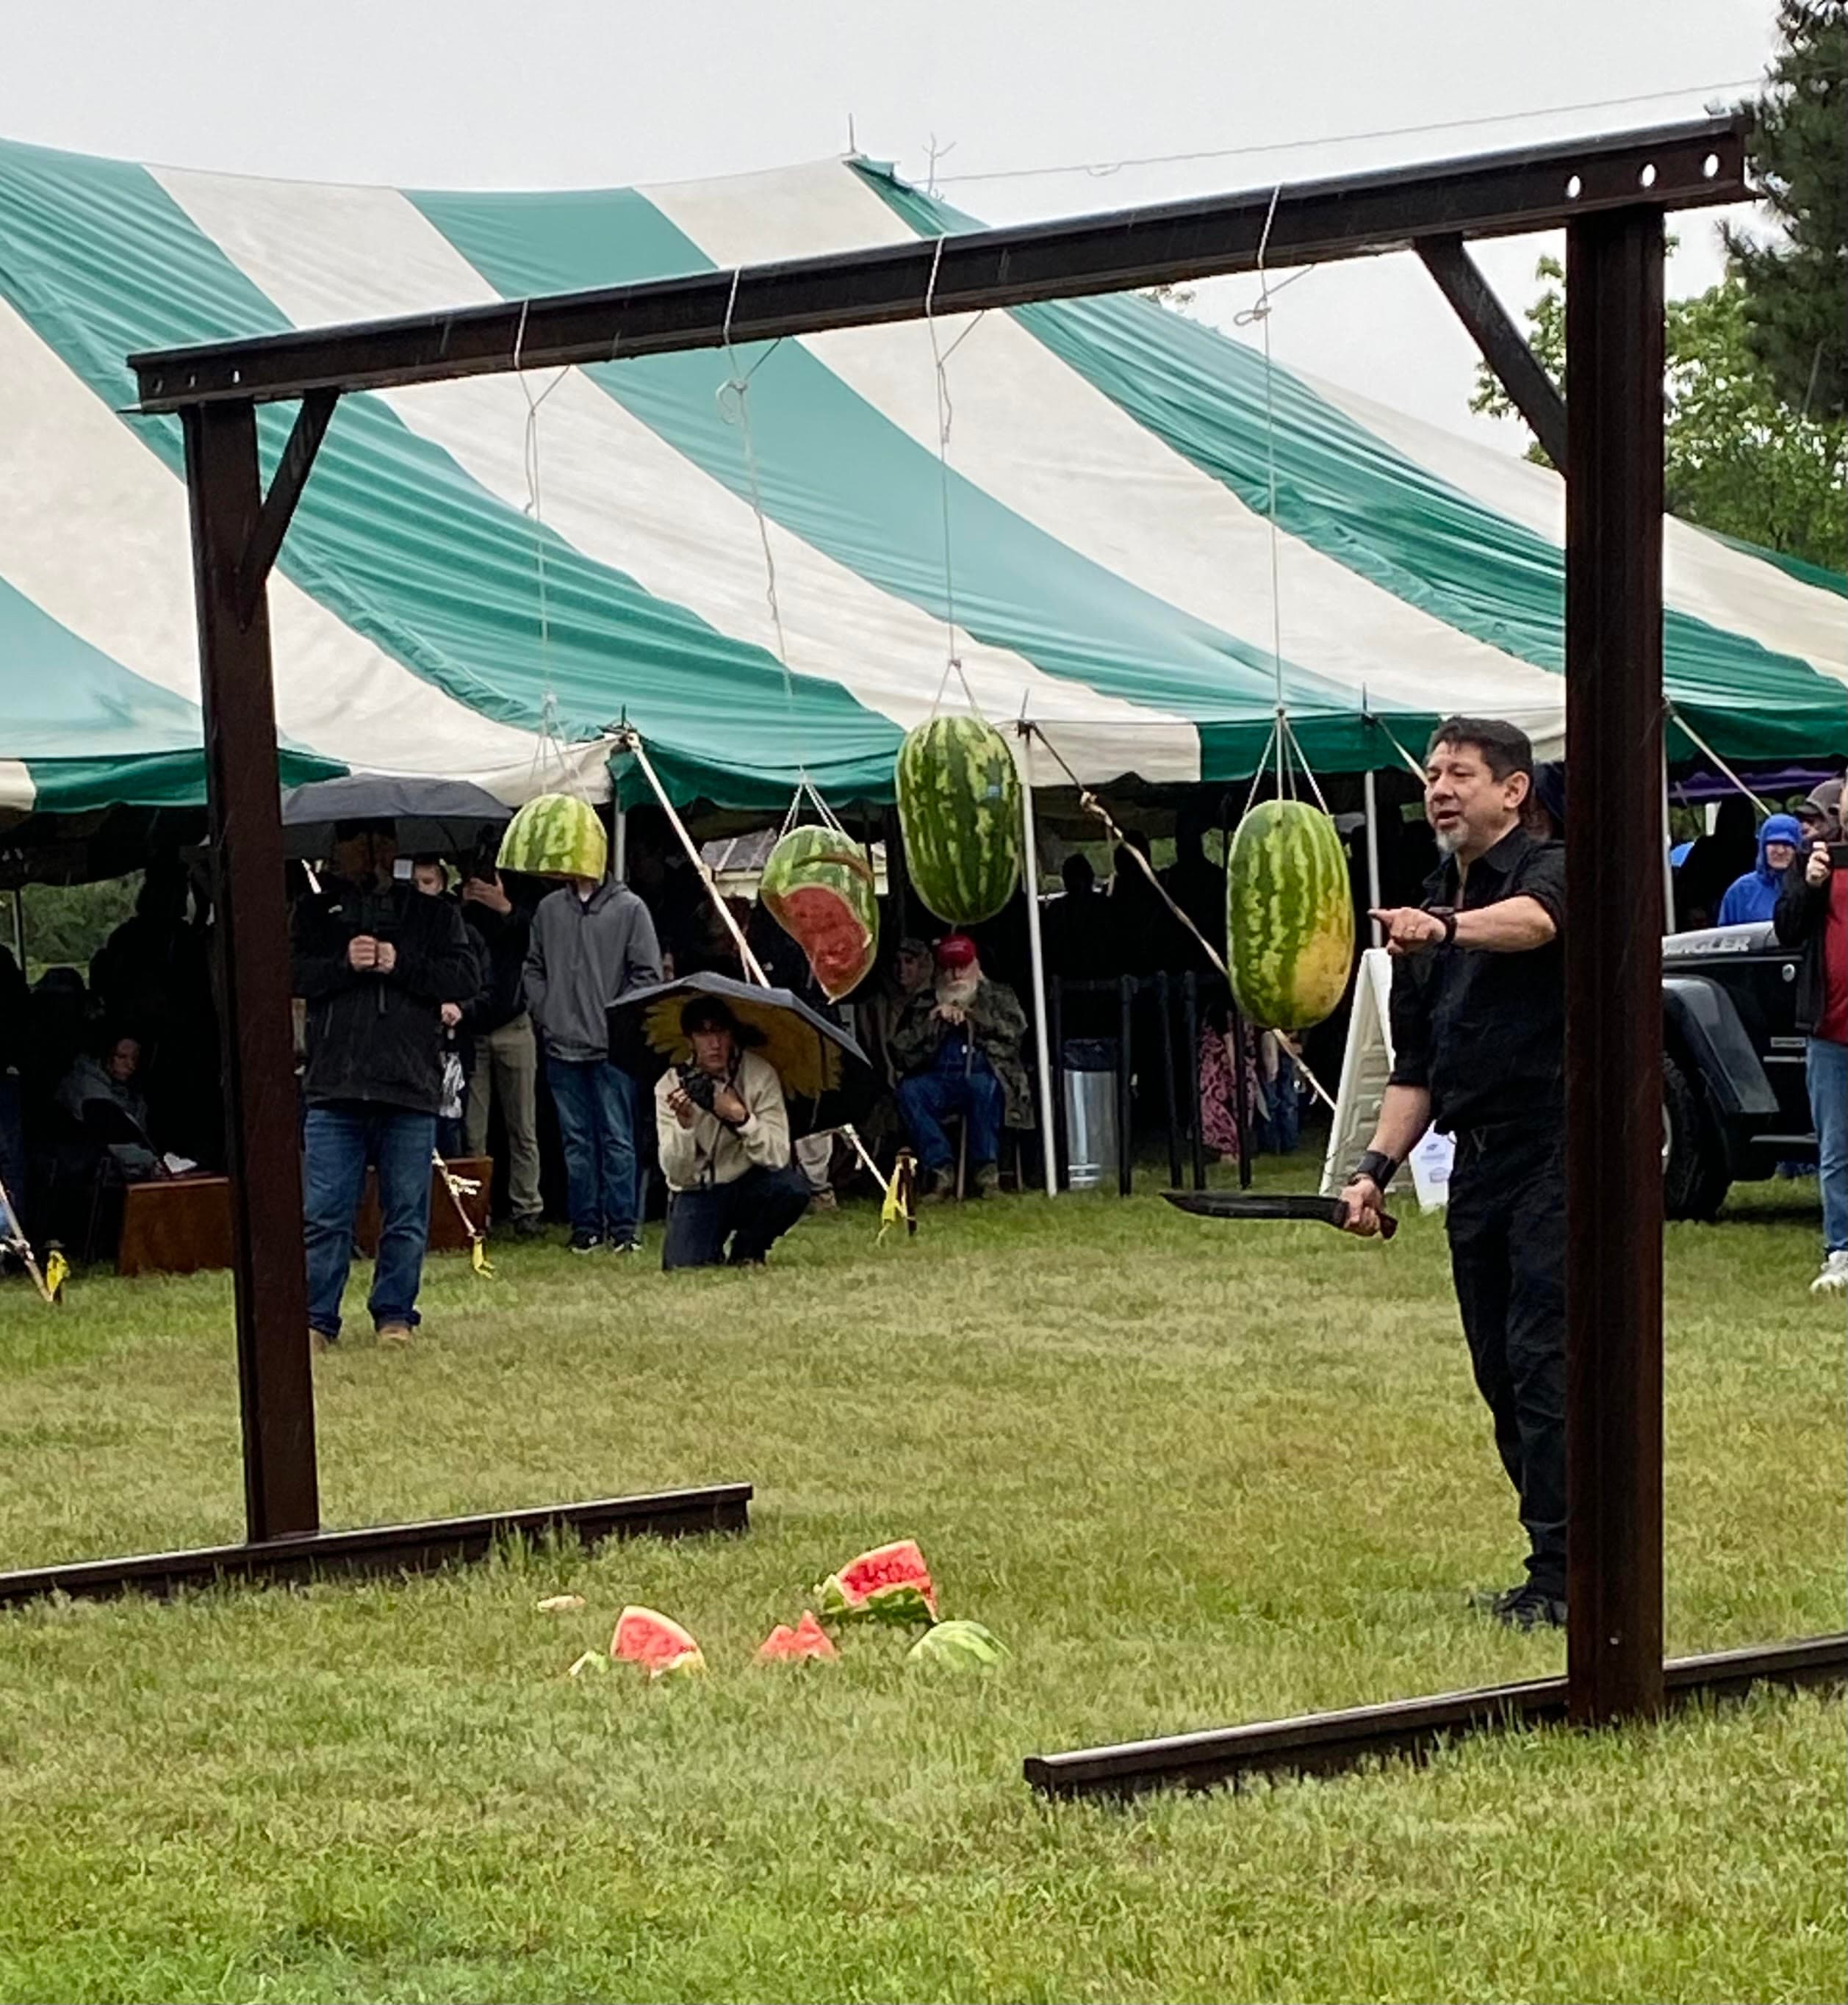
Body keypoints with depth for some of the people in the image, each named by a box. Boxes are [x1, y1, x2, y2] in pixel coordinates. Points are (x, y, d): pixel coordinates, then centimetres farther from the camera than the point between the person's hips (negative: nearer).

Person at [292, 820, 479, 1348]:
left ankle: (395, 1315, 15)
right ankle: (316, 1319, 4)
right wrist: (344, 964, -13)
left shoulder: (433, 914, 11)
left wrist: (401, 965, -10)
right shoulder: (314, 913, 13)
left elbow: (466, 978, 1)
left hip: (411, 1088, 0)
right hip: (334, 1087, 0)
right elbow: (289, 973, 0)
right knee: (324, 1214, -2)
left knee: (406, 1216, 5)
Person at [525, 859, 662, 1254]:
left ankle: (624, 1226, 2)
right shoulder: (549, 909, 10)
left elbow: (647, 974, -3)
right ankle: (585, 1225, 14)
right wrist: (543, 1015, 5)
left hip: (612, 1047, -4)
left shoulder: (629, 908, -1)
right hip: (562, 1046, 4)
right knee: (576, 1141, 8)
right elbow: (533, 967, 17)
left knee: (618, 1139, -3)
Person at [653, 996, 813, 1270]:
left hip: (747, 1187, 1)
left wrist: (742, 1119, -35)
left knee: (793, 1186, -31)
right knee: (683, 1266, -27)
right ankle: (713, 1256, 12)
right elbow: (677, 1174, -17)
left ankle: (745, 1253, -3)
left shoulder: (760, 1074, -10)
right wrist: (683, 1122, -34)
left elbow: (778, 1157, -19)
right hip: (696, 1194, -1)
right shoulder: (670, 1086, -9)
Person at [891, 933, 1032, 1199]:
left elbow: (1015, 1029, 0)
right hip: (938, 1081, 2)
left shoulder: (998, 996, 20)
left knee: (983, 1085, -38)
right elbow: (901, 1048, 8)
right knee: (909, 1090, -31)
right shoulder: (923, 1003, 22)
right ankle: (940, 1168, -26)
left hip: (984, 1075, -2)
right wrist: (935, 1021, -5)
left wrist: (971, 1016, -7)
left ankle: (986, 1168, -26)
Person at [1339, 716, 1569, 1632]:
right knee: (1499, 1371, 7)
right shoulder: (1426, 912, 17)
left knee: (1544, 1359, -12)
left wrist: (1446, 930, -51)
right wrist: (1377, 1167, 9)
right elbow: (1416, 1068, 21)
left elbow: (1533, 921, -33)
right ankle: (1557, 1564, 14)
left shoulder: (1548, 869, -6)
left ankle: (1562, 1574, -9)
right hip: (1476, 1163, 8)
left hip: (1555, 1152, -8)